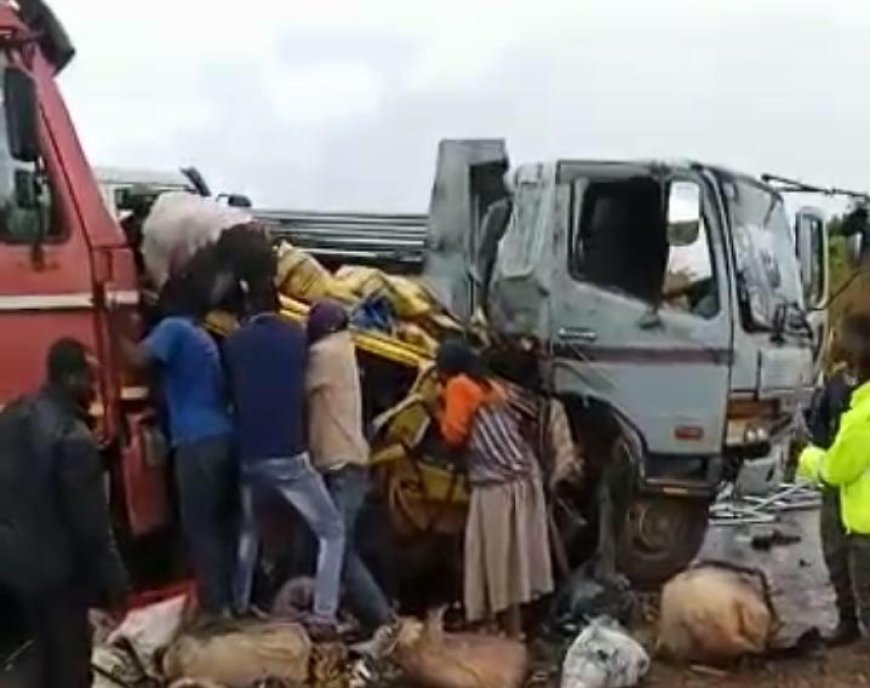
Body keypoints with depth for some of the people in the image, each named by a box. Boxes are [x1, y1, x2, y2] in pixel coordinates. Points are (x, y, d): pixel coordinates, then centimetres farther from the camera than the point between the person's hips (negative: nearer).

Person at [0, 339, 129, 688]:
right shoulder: (73, 437, -25)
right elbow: (91, 522, -21)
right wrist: (113, 581, -11)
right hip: (54, 566, -8)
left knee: (47, 652, 24)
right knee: (70, 659, 7)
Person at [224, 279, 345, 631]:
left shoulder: (233, 343, 4)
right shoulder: (297, 337, 1)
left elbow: (228, 393, 14)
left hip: (247, 455, 3)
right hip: (289, 456, -3)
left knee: (247, 533, 26)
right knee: (332, 532, 6)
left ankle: (238, 608, 27)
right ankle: (323, 616, -4)